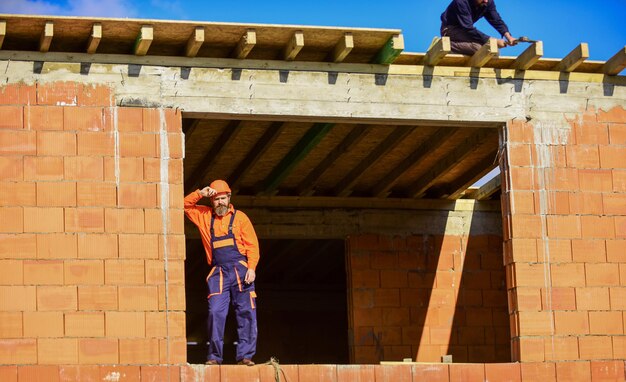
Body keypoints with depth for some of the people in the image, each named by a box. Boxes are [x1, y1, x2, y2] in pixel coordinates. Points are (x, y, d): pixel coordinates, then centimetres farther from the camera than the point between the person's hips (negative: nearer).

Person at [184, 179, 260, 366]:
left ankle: (245, 355, -3)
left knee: (246, 312, -5)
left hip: (240, 270, -1)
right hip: (218, 273, 1)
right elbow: (185, 205, 15)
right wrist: (200, 193, 0)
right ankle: (214, 356, -2)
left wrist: (251, 267, -9)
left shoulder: (240, 217, 8)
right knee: (216, 312, -8)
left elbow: (252, 245, 4)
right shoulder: (205, 216, 16)